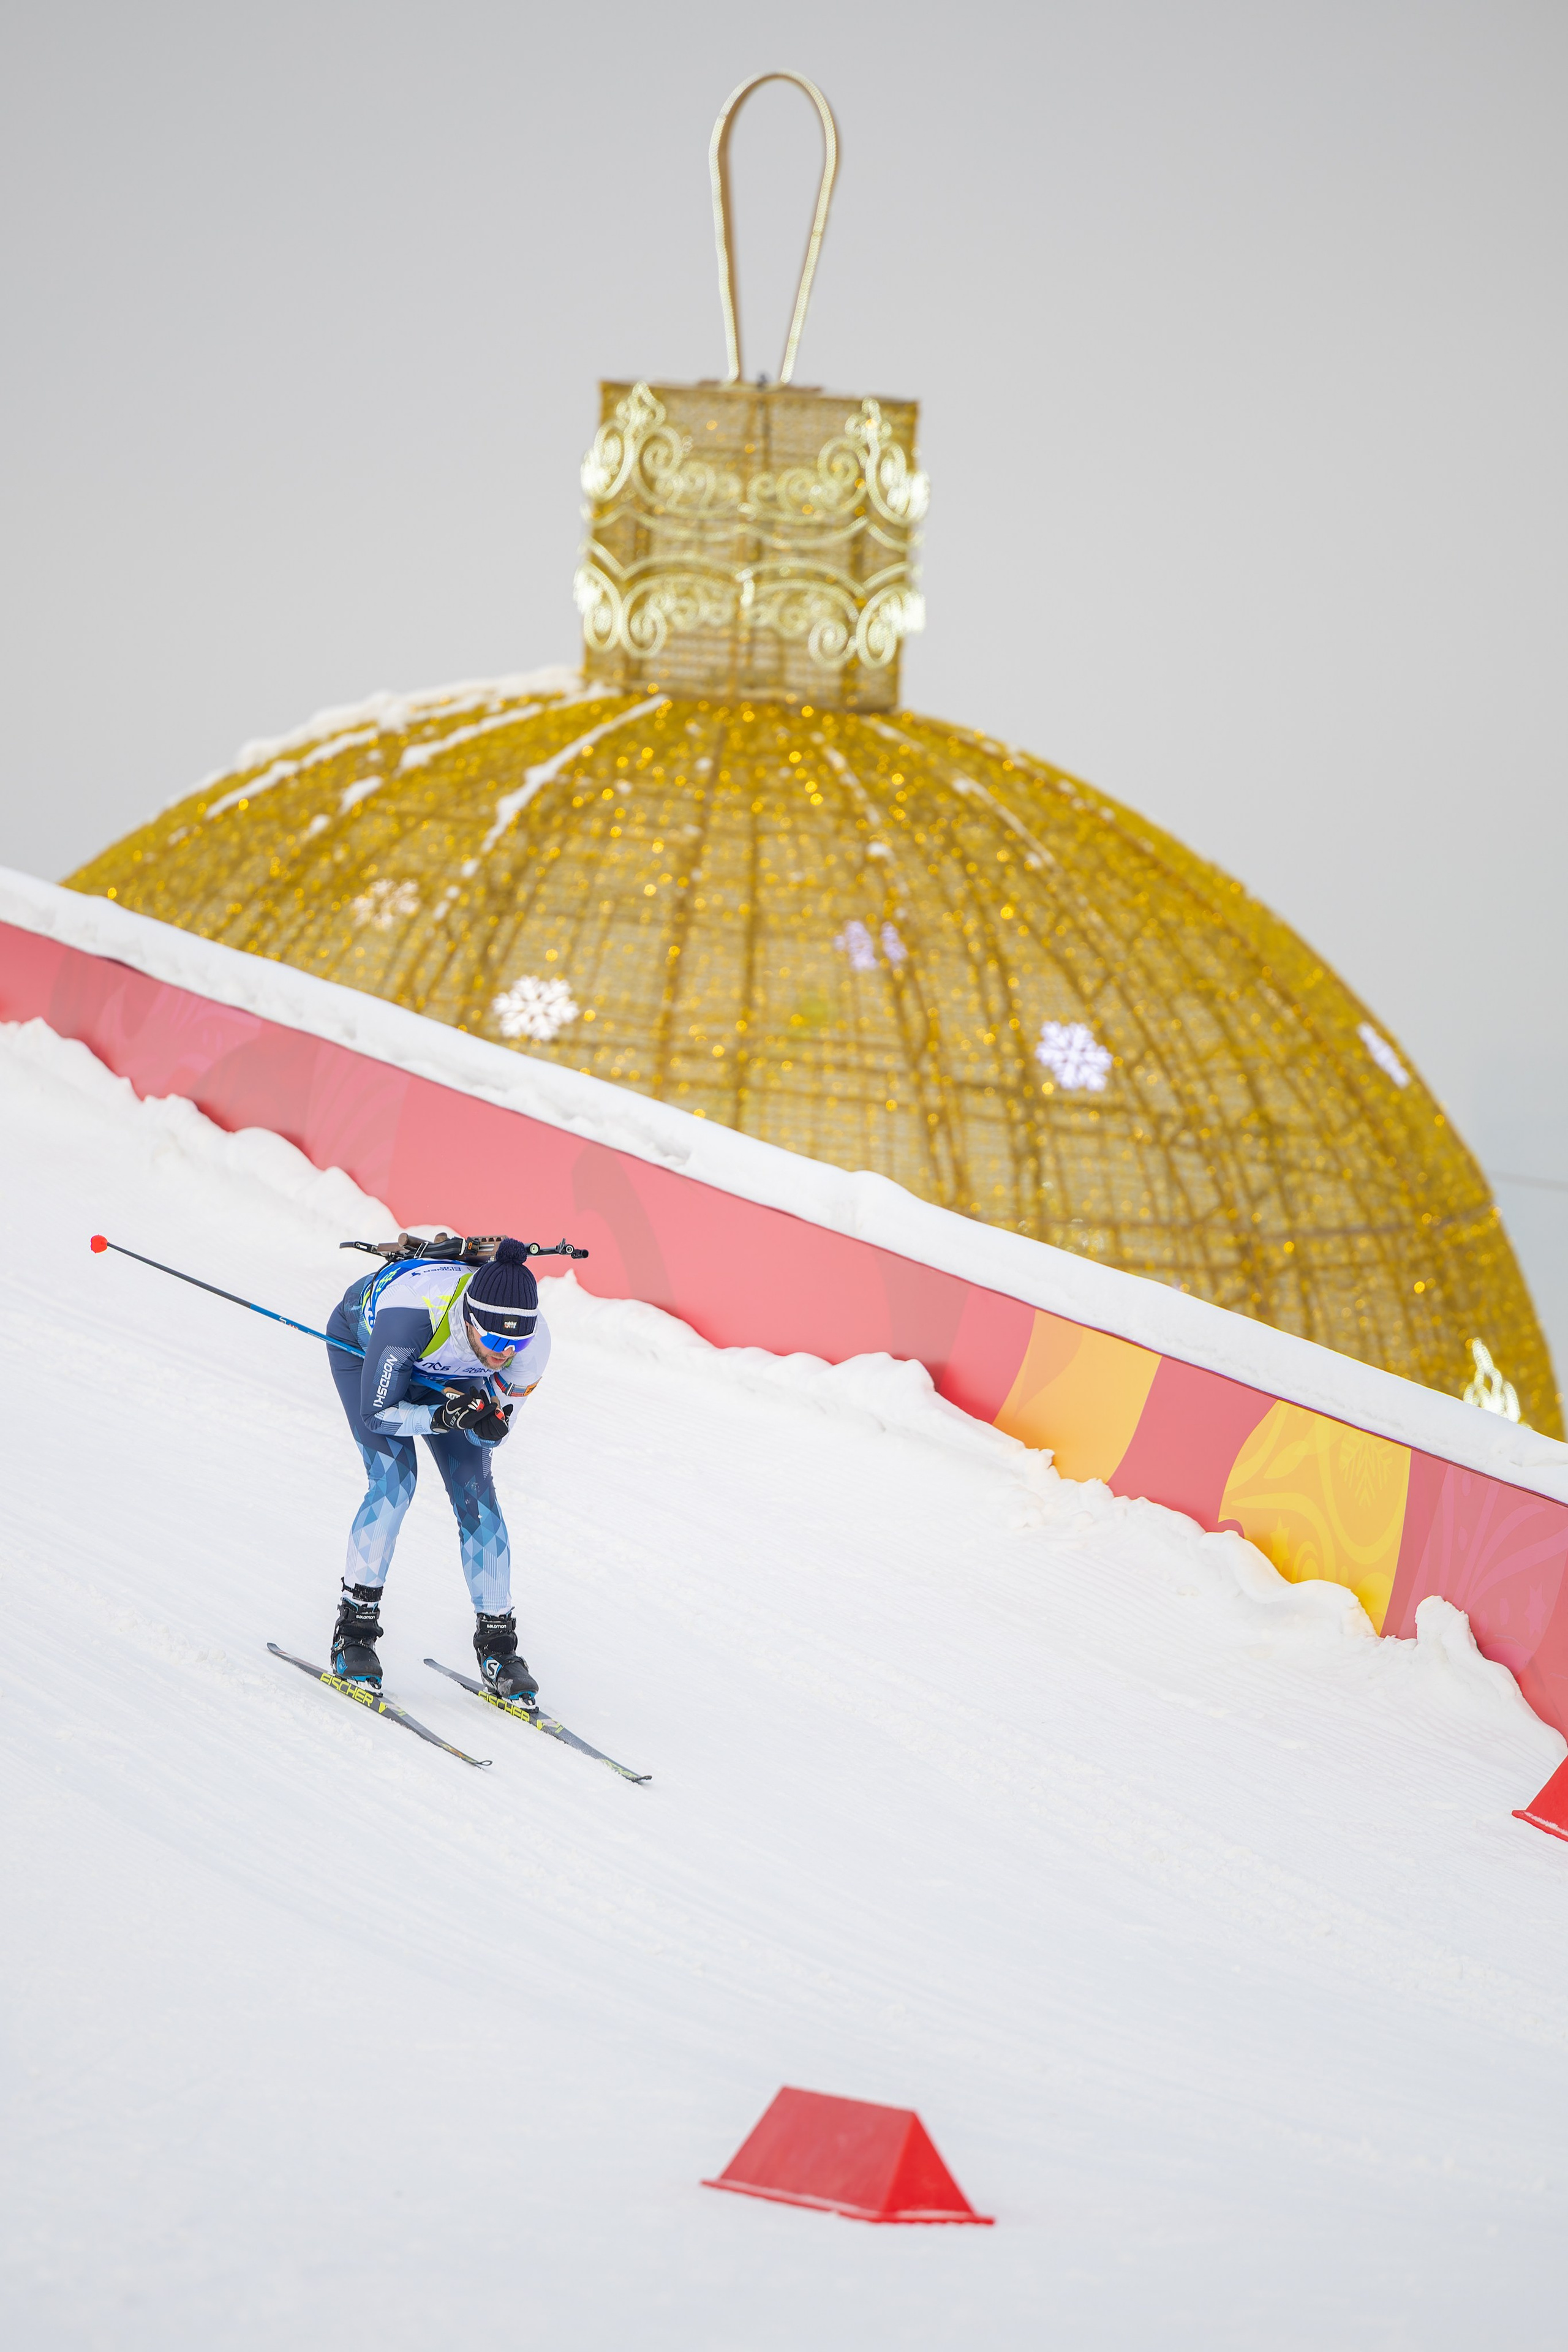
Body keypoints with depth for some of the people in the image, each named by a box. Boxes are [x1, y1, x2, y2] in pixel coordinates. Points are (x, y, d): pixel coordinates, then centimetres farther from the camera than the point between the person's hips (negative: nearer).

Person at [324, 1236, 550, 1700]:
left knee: (476, 1494, -7)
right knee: (394, 1481, -21)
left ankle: (497, 1647, 3)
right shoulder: (414, 1313, -46)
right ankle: (354, 1630, -9)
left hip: (444, 1376, 4)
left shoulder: (531, 1343, -33)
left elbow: (491, 1435, -17)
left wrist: (487, 1423, -40)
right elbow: (376, 1414, -32)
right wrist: (443, 1418, -46)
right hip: (362, 1344, -4)